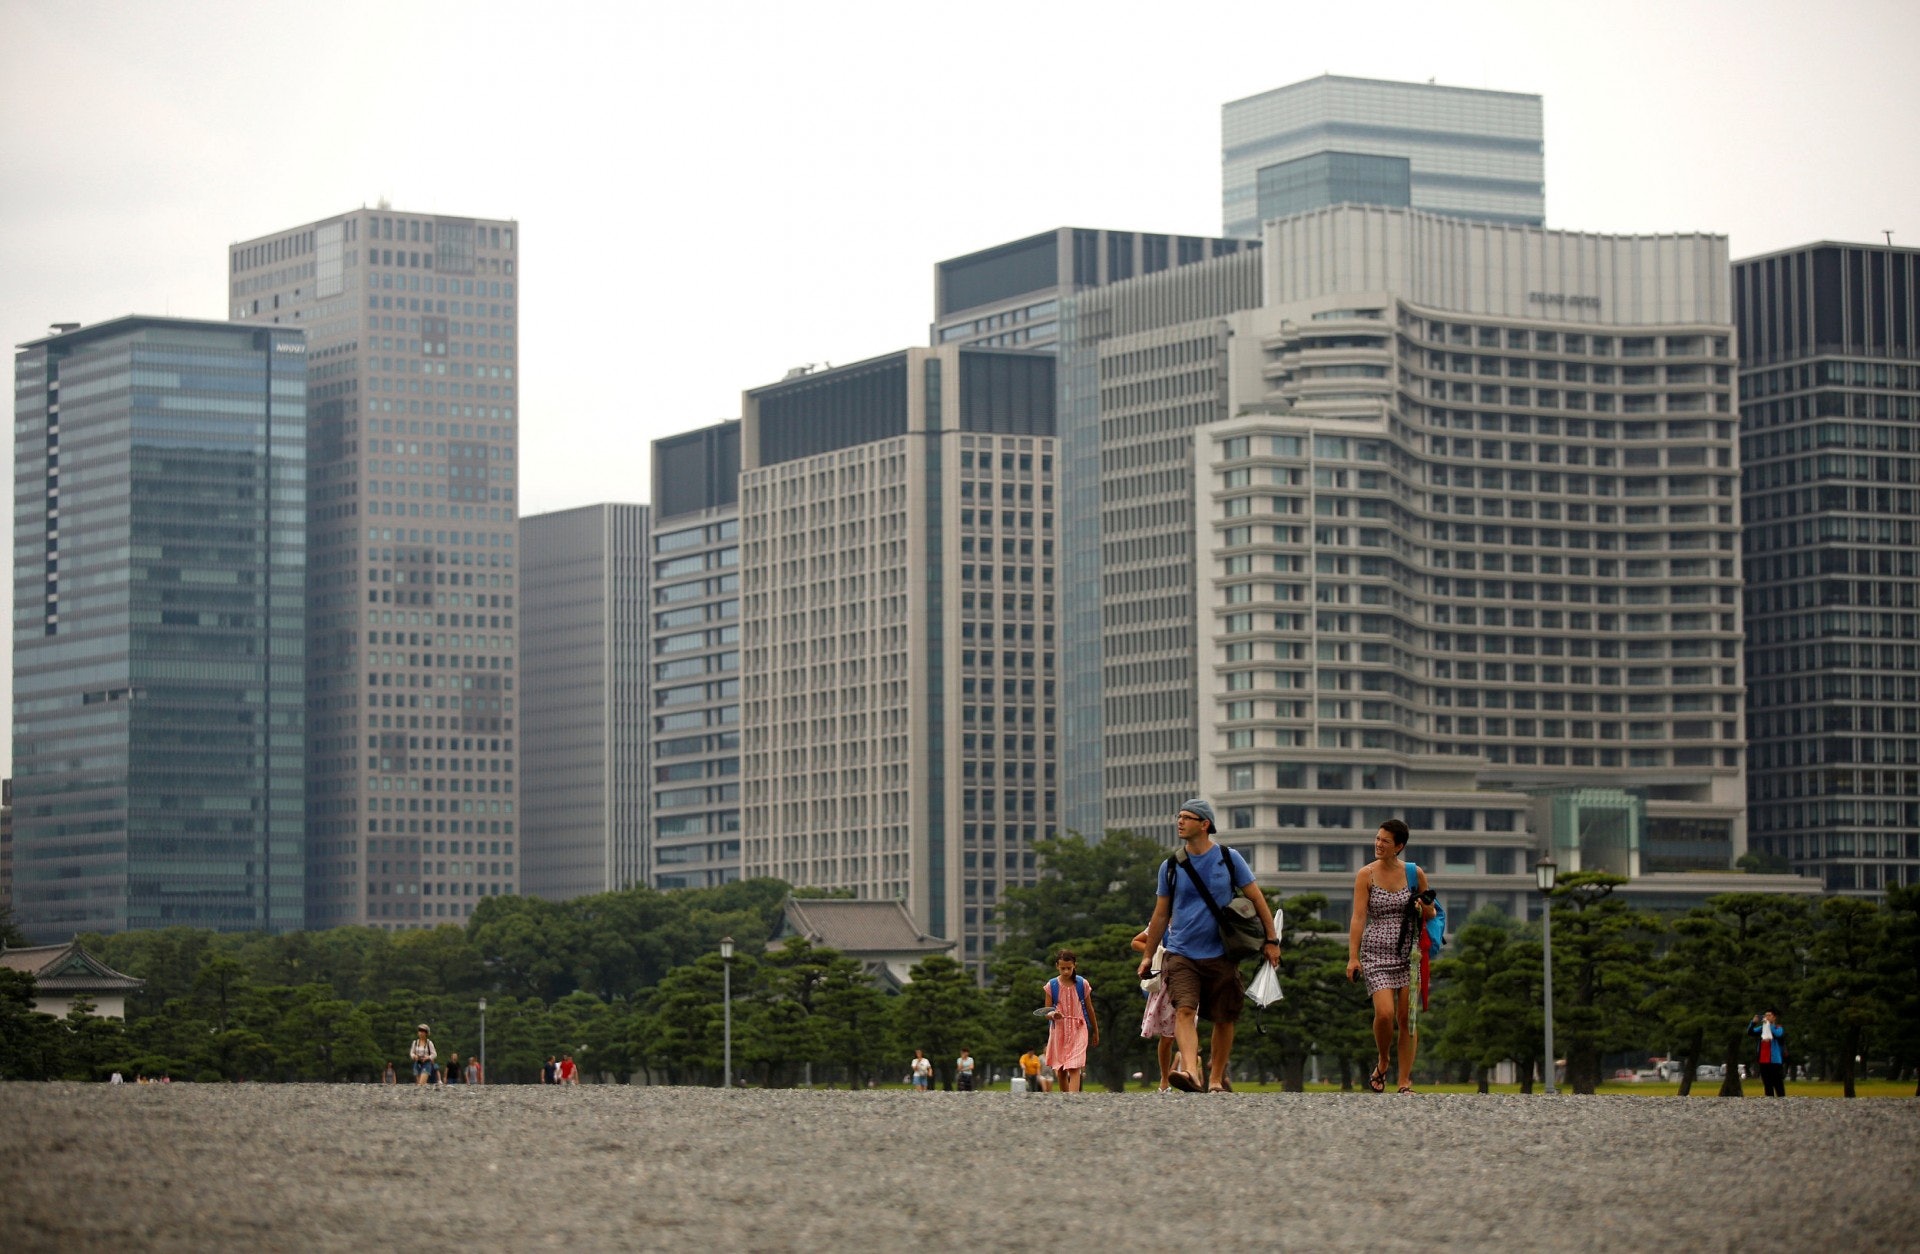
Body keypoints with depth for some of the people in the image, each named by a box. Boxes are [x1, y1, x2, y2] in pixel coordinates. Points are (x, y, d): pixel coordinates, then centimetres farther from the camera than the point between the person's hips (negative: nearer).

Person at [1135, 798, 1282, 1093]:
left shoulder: (1229, 859, 1)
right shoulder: (1171, 866, 6)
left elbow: (1257, 899, 6)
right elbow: (1161, 915, 14)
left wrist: (1271, 940, 1)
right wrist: (1148, 955, 14)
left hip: (1221, 954, 0)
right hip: (1182, 954, 0)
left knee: (1224, 1019, 6)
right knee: (1184, 1011, -20)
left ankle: (1216, 1079, 21)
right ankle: (1190, 1071, -35)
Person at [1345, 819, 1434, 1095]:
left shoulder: (1414, 874, 4)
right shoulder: (1366, 875, -1)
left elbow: (1430, 915, 14)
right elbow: (1358, 917, -5)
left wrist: (1425, 908, -10)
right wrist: (1353, 957, -13)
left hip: (1408, 953, 2)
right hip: (1376, 954, -2)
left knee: (1407, 1018, -2)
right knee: (1384, 1013, -18)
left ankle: (1405, 1082, 7)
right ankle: (1383, 1062, 10)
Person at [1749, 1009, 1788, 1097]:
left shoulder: (1778, 1028, -2)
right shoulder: (1762, 1028, 11)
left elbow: (1778, 1034, -23)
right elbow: (1750, 1032, 3)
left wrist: (1769, 1024, -23)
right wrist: (1753, 1022, -13)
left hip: (1775, 1061, -5)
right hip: (1763, 1061, 5)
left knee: (1778, 1085, -4)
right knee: (1768, 1086, 10)